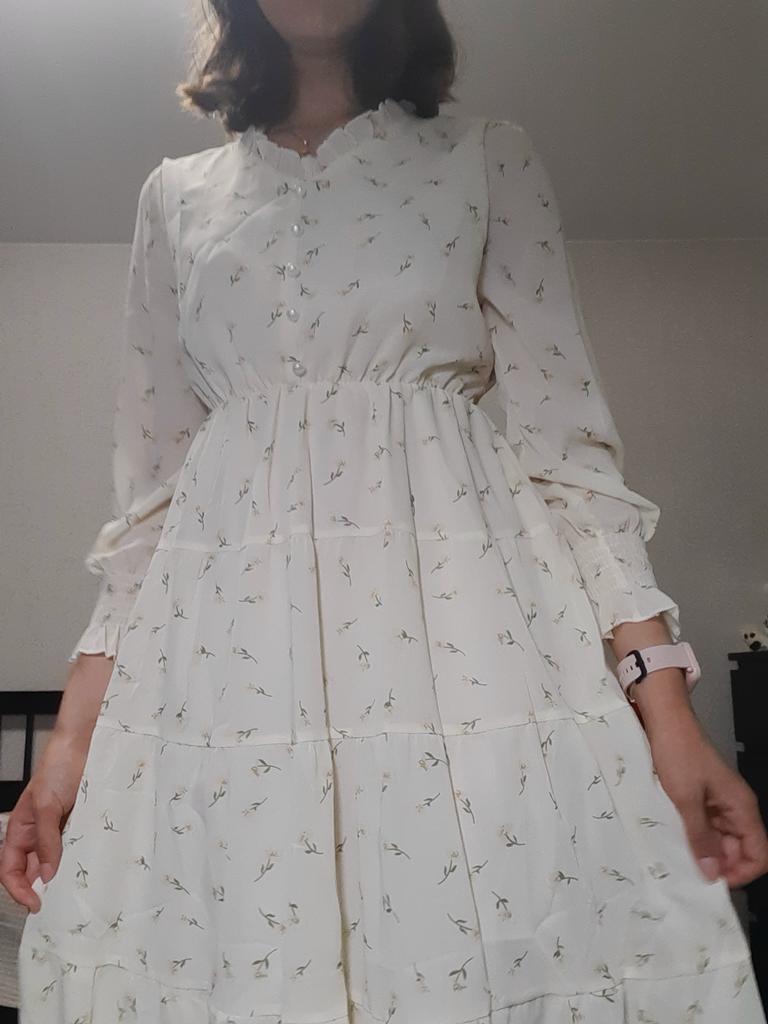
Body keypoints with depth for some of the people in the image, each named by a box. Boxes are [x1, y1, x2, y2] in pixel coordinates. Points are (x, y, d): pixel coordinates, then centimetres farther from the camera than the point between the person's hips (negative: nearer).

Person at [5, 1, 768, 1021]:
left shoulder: (487, 158, 11)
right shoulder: (176, 196, 17)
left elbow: (566, 439, 3)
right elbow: (149, 483, 12)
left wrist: (664, 699, -8)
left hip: (461, 605, -1)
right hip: (224, 634, 2)